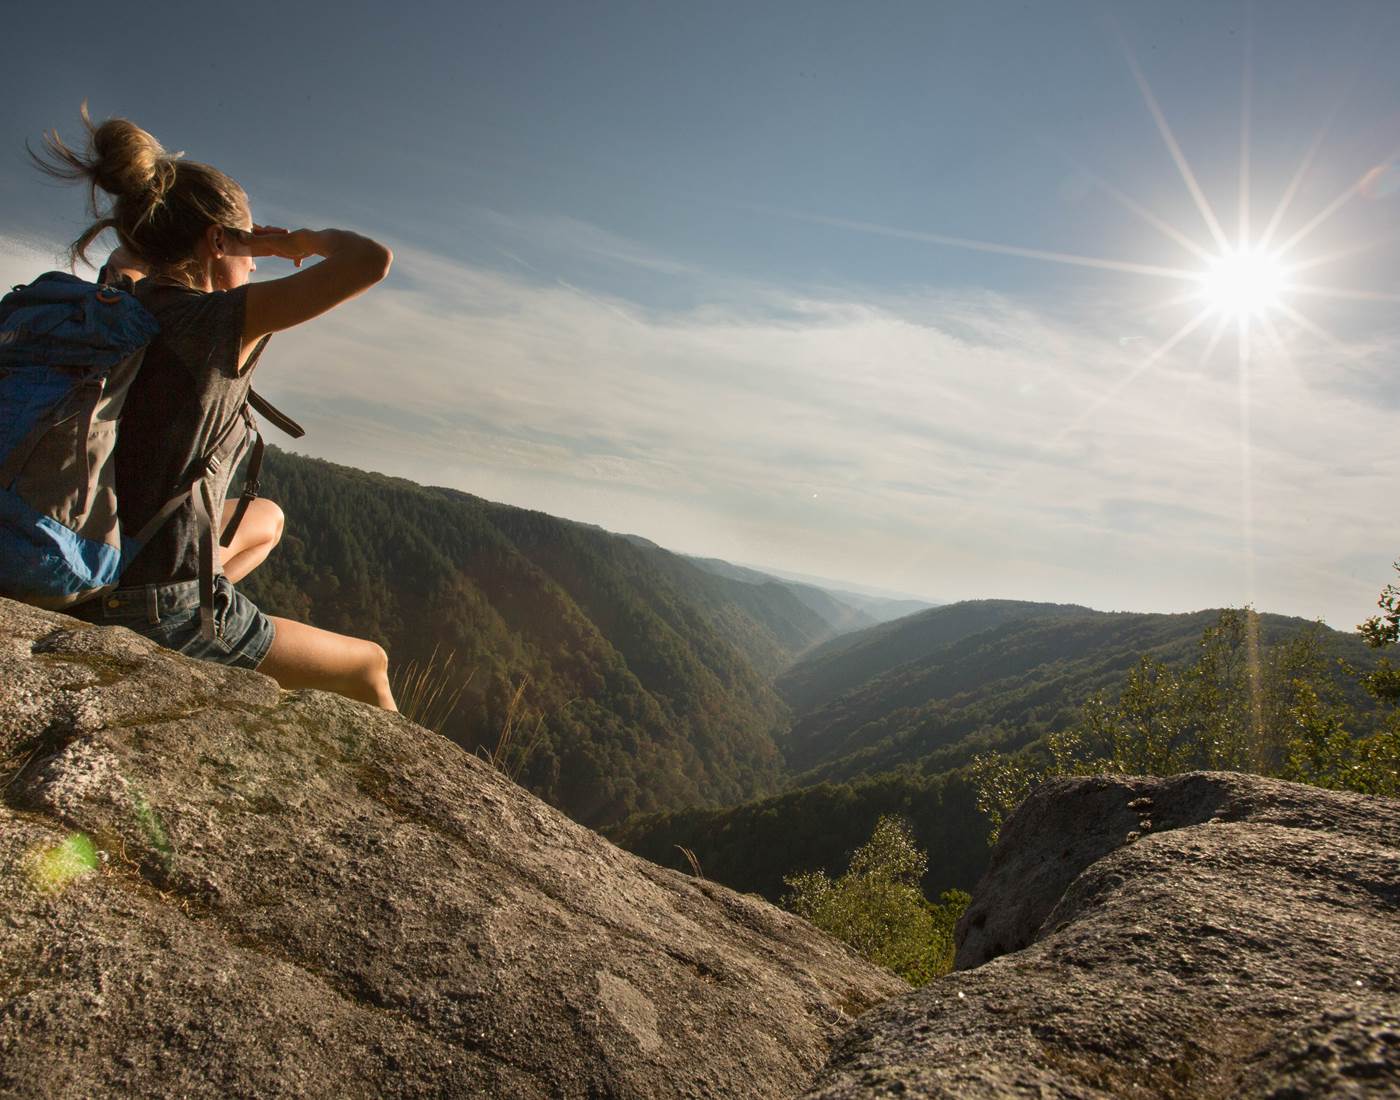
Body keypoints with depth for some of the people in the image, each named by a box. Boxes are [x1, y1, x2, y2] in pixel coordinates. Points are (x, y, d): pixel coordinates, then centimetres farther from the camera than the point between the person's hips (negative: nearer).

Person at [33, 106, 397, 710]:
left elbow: (127, 257, 31)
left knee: (267, 517, 34)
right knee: (369, 664, 14)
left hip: (84, 584, 8)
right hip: (165, 612, -8)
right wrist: (303, 240, -3)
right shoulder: (222, 321, -19)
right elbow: (373, 259, -23)